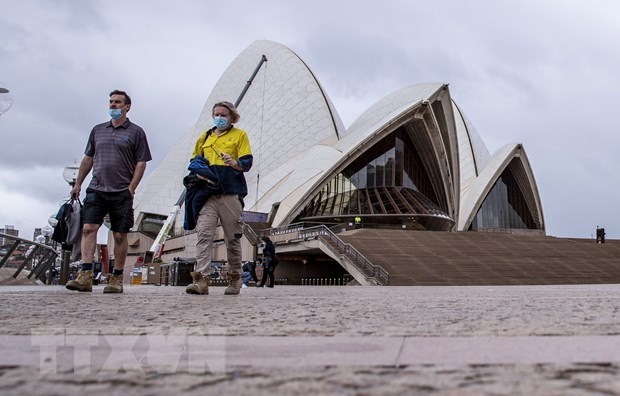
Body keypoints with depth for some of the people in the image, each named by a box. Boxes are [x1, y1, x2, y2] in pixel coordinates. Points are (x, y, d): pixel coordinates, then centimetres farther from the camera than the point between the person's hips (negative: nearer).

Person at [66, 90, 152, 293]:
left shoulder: (136, 132, 4)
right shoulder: (98, 130, 16)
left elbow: (141, 163, 0)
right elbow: (88, 158, 20)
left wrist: (131, 188, -9)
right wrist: (78, 184, 15)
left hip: (121, 193, -3)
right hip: (96, 190, 3)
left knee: (120, 235, 0)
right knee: (88, 228, -12)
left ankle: (117, 279, 7)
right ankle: (85, 276, -17)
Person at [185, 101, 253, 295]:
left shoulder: (240, 135, 9)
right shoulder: (205, 137, 20)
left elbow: (247, 162, 1)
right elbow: (194, 160, 25)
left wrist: (235, 163, -21)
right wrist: (198, 172, 3)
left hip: (231, 192, -3)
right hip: (207, 192, 3)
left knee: (232, 238, 2)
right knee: (204, 234, -11)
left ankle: (235, 279, 15)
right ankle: (201, 280, -17)